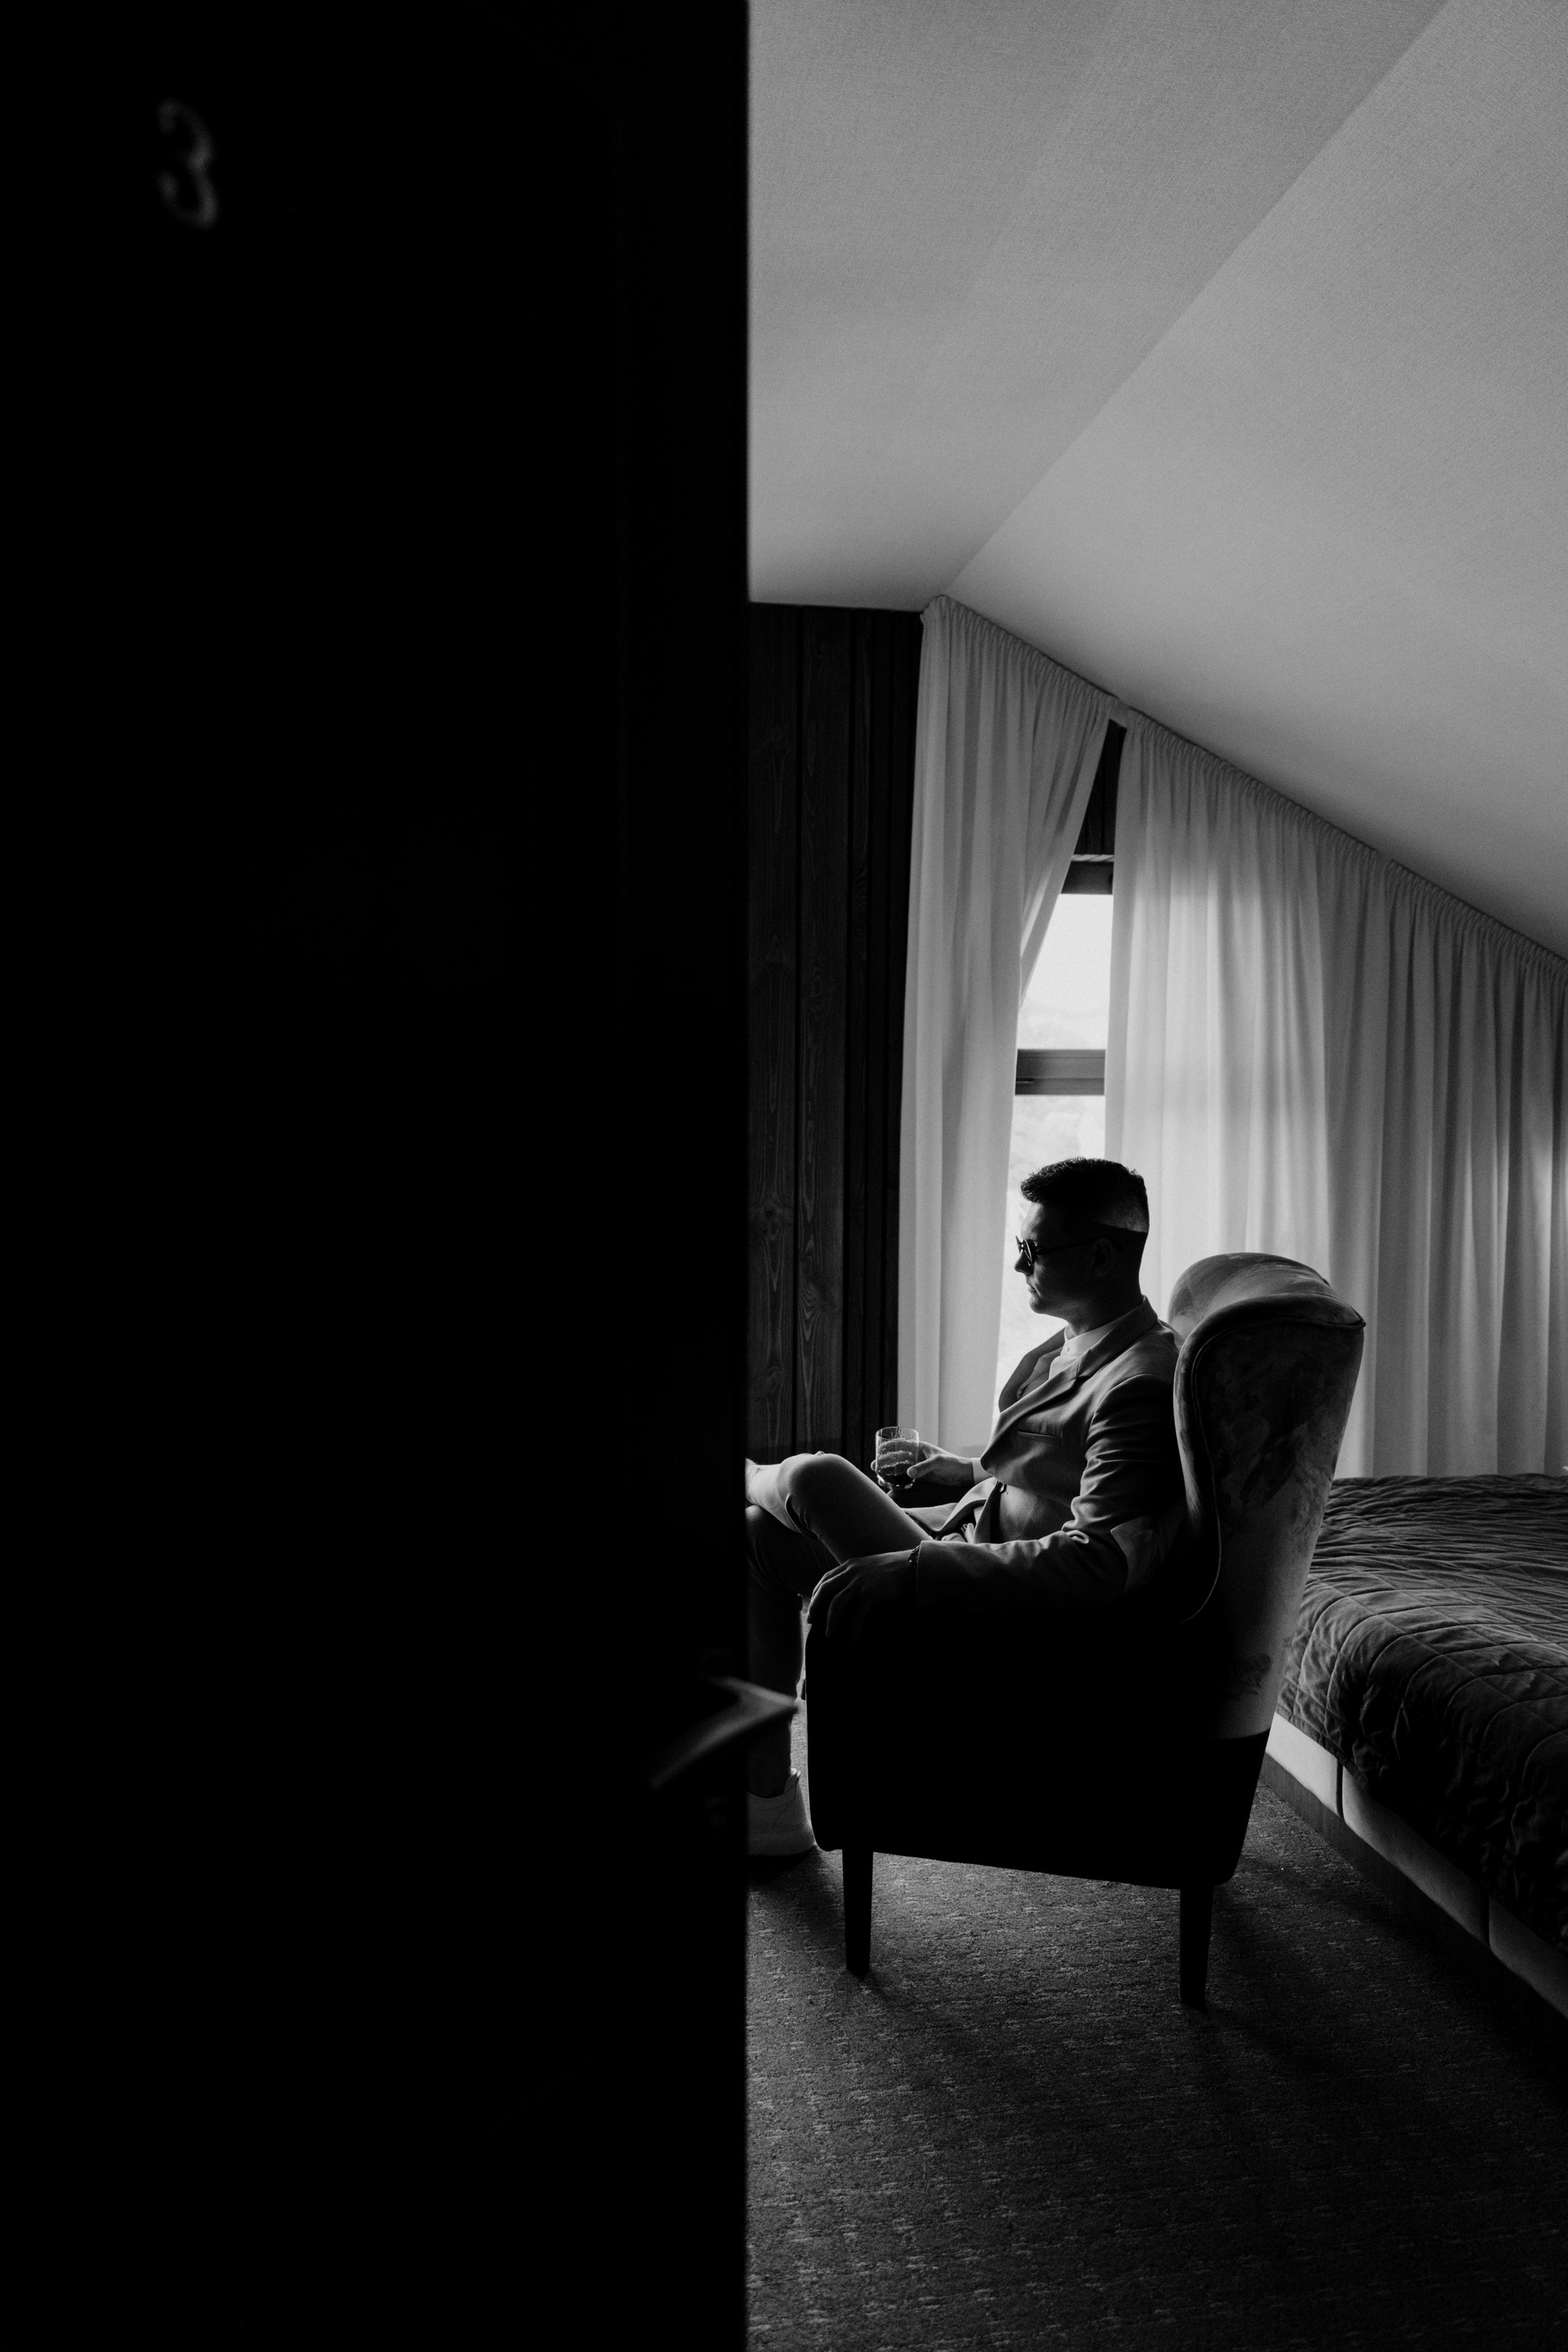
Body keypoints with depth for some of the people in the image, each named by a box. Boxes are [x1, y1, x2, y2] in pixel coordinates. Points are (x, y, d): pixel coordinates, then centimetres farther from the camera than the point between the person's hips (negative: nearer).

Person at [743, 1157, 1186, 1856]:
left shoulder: (1141, 1384, -24)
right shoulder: (1062, 1351, 7)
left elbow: (1099, 1564, -32)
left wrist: (907, 1568, -33)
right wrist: (969, 1473, 6)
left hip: (1011, 1614, -10)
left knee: (815, 1477, -18)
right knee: (757, 1534, 7)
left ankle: (750, 1479, 25)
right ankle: (765, 1797, 12)